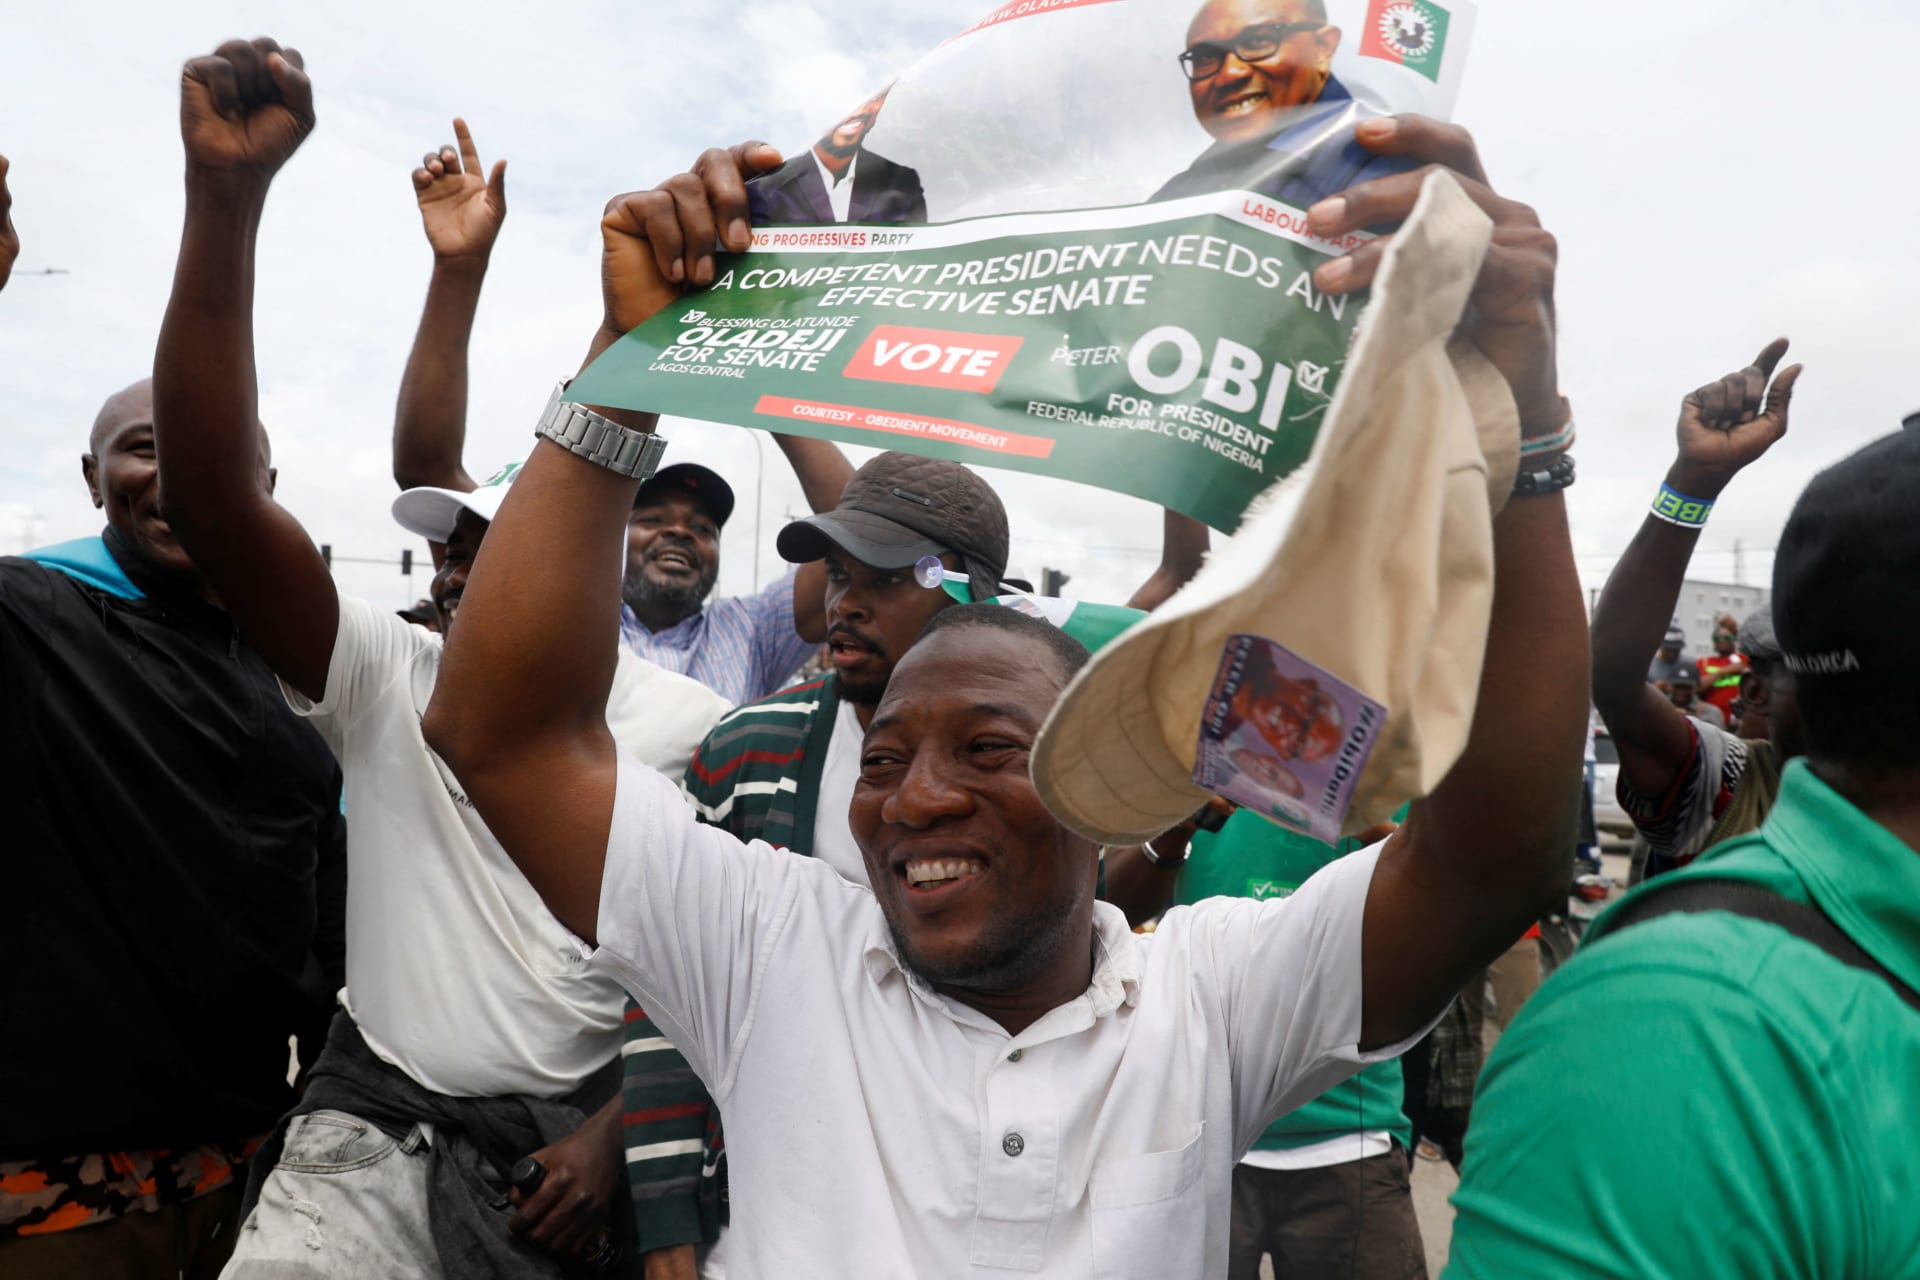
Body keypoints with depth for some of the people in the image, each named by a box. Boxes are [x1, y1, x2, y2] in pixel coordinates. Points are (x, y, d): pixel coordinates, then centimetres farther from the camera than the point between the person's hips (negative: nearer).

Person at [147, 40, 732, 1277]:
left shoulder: (693, 727, -6)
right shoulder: (391, 681, -2)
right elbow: (215, 497, -15)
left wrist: (620, 1130, -10)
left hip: (583, 1124, -1)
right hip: (373, 1119, 2)